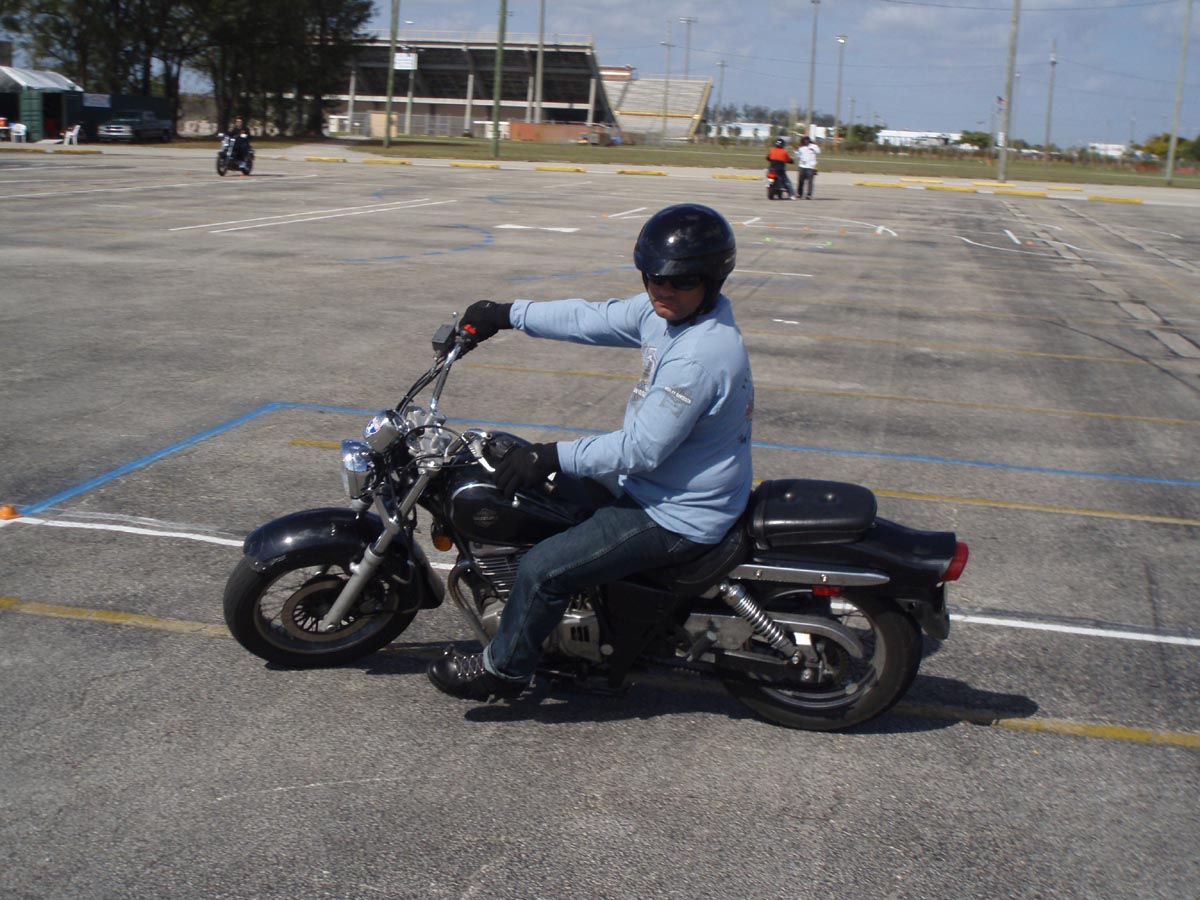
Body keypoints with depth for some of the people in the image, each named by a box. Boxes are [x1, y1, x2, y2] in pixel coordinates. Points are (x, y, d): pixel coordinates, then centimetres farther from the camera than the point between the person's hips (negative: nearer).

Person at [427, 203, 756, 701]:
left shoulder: (703, 353, -30)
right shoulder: (667, 308, -2)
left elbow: (642, 447, -28)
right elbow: (596, 319, 10)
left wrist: (553, 457, -24)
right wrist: (508, 314, 11)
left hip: (677, 518, -10)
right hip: (649, 483, 11)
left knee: (542, 569, -13)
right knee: (541, 490, 23)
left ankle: (502, 669, 12)